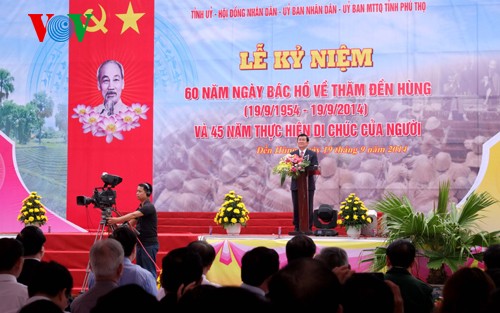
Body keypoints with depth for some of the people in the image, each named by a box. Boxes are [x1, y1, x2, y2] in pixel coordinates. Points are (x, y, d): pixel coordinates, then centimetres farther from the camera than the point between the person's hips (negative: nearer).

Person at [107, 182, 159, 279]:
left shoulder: (149, 207, -14)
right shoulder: (140, 207, 14)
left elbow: (133, 215, -29)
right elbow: (131, 223, 15)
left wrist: (117, 220, -37)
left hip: (149, 245, -9)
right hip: (141, 244, 9)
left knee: (150, 272, -7)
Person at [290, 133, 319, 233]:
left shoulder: (312, 154, 4)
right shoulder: (292, 154, 11)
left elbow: (315, 168, -7)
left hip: (308, 184, -2)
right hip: (296, 184, 2)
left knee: (308, 207, -1)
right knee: (296, 207, 2)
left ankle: (309, 228, 4)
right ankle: (297, 228, 8)